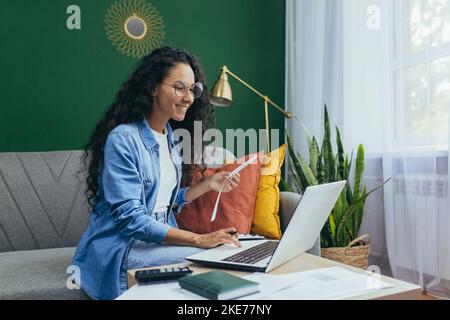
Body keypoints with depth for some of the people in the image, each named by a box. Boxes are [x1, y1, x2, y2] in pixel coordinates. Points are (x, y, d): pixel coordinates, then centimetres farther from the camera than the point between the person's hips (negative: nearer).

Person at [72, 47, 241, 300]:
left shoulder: (170, 137, 8)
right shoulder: (123, 138, -16)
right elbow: (130, 217, -22)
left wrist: (208, 184, 1)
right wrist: (198, 240, -27)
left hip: (161, 238, 7)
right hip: (121, 248, -7)